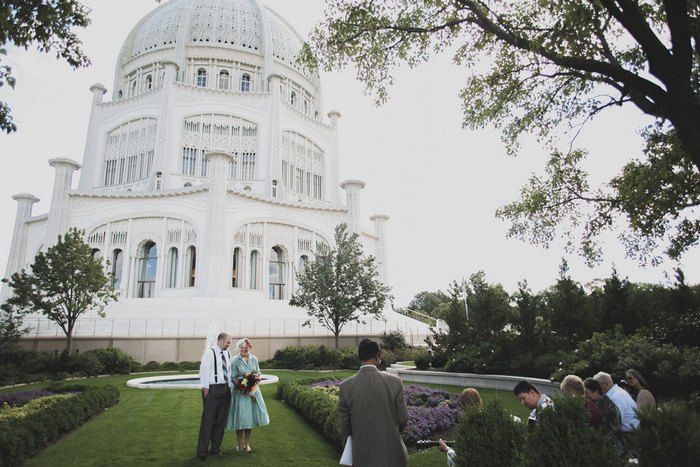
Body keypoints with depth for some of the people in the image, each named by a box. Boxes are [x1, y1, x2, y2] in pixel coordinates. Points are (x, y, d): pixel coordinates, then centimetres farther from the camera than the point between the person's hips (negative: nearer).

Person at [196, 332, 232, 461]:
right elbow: (204, 371, -9)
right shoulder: (209, 353, -8)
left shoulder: (228, 354, 11)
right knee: (208, 420, -4)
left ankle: (216, 448, 25)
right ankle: (202, 452, 6)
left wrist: (230, 386, 9)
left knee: (221, 420, 12)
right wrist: (206, 390, -11)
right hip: (212, 389, -6)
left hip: (225, 390, 6)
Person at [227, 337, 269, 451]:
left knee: (250, 416, 9)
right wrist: (242, 387, -18)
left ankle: (247, 444, 22)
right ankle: (240, 445, 15)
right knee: (240, 417, 0)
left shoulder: (254, 359, 3)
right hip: (240, 391, -4)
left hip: (252, 390, 4)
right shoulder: (235, 360, -8)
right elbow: (233, 378, -8)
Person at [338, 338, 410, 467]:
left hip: (363, 455, 1)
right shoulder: (394, 382, -15)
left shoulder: (345, 386, -11)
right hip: (391, 455, -1)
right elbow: (403, 419, -6)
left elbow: (344, 423, -2)